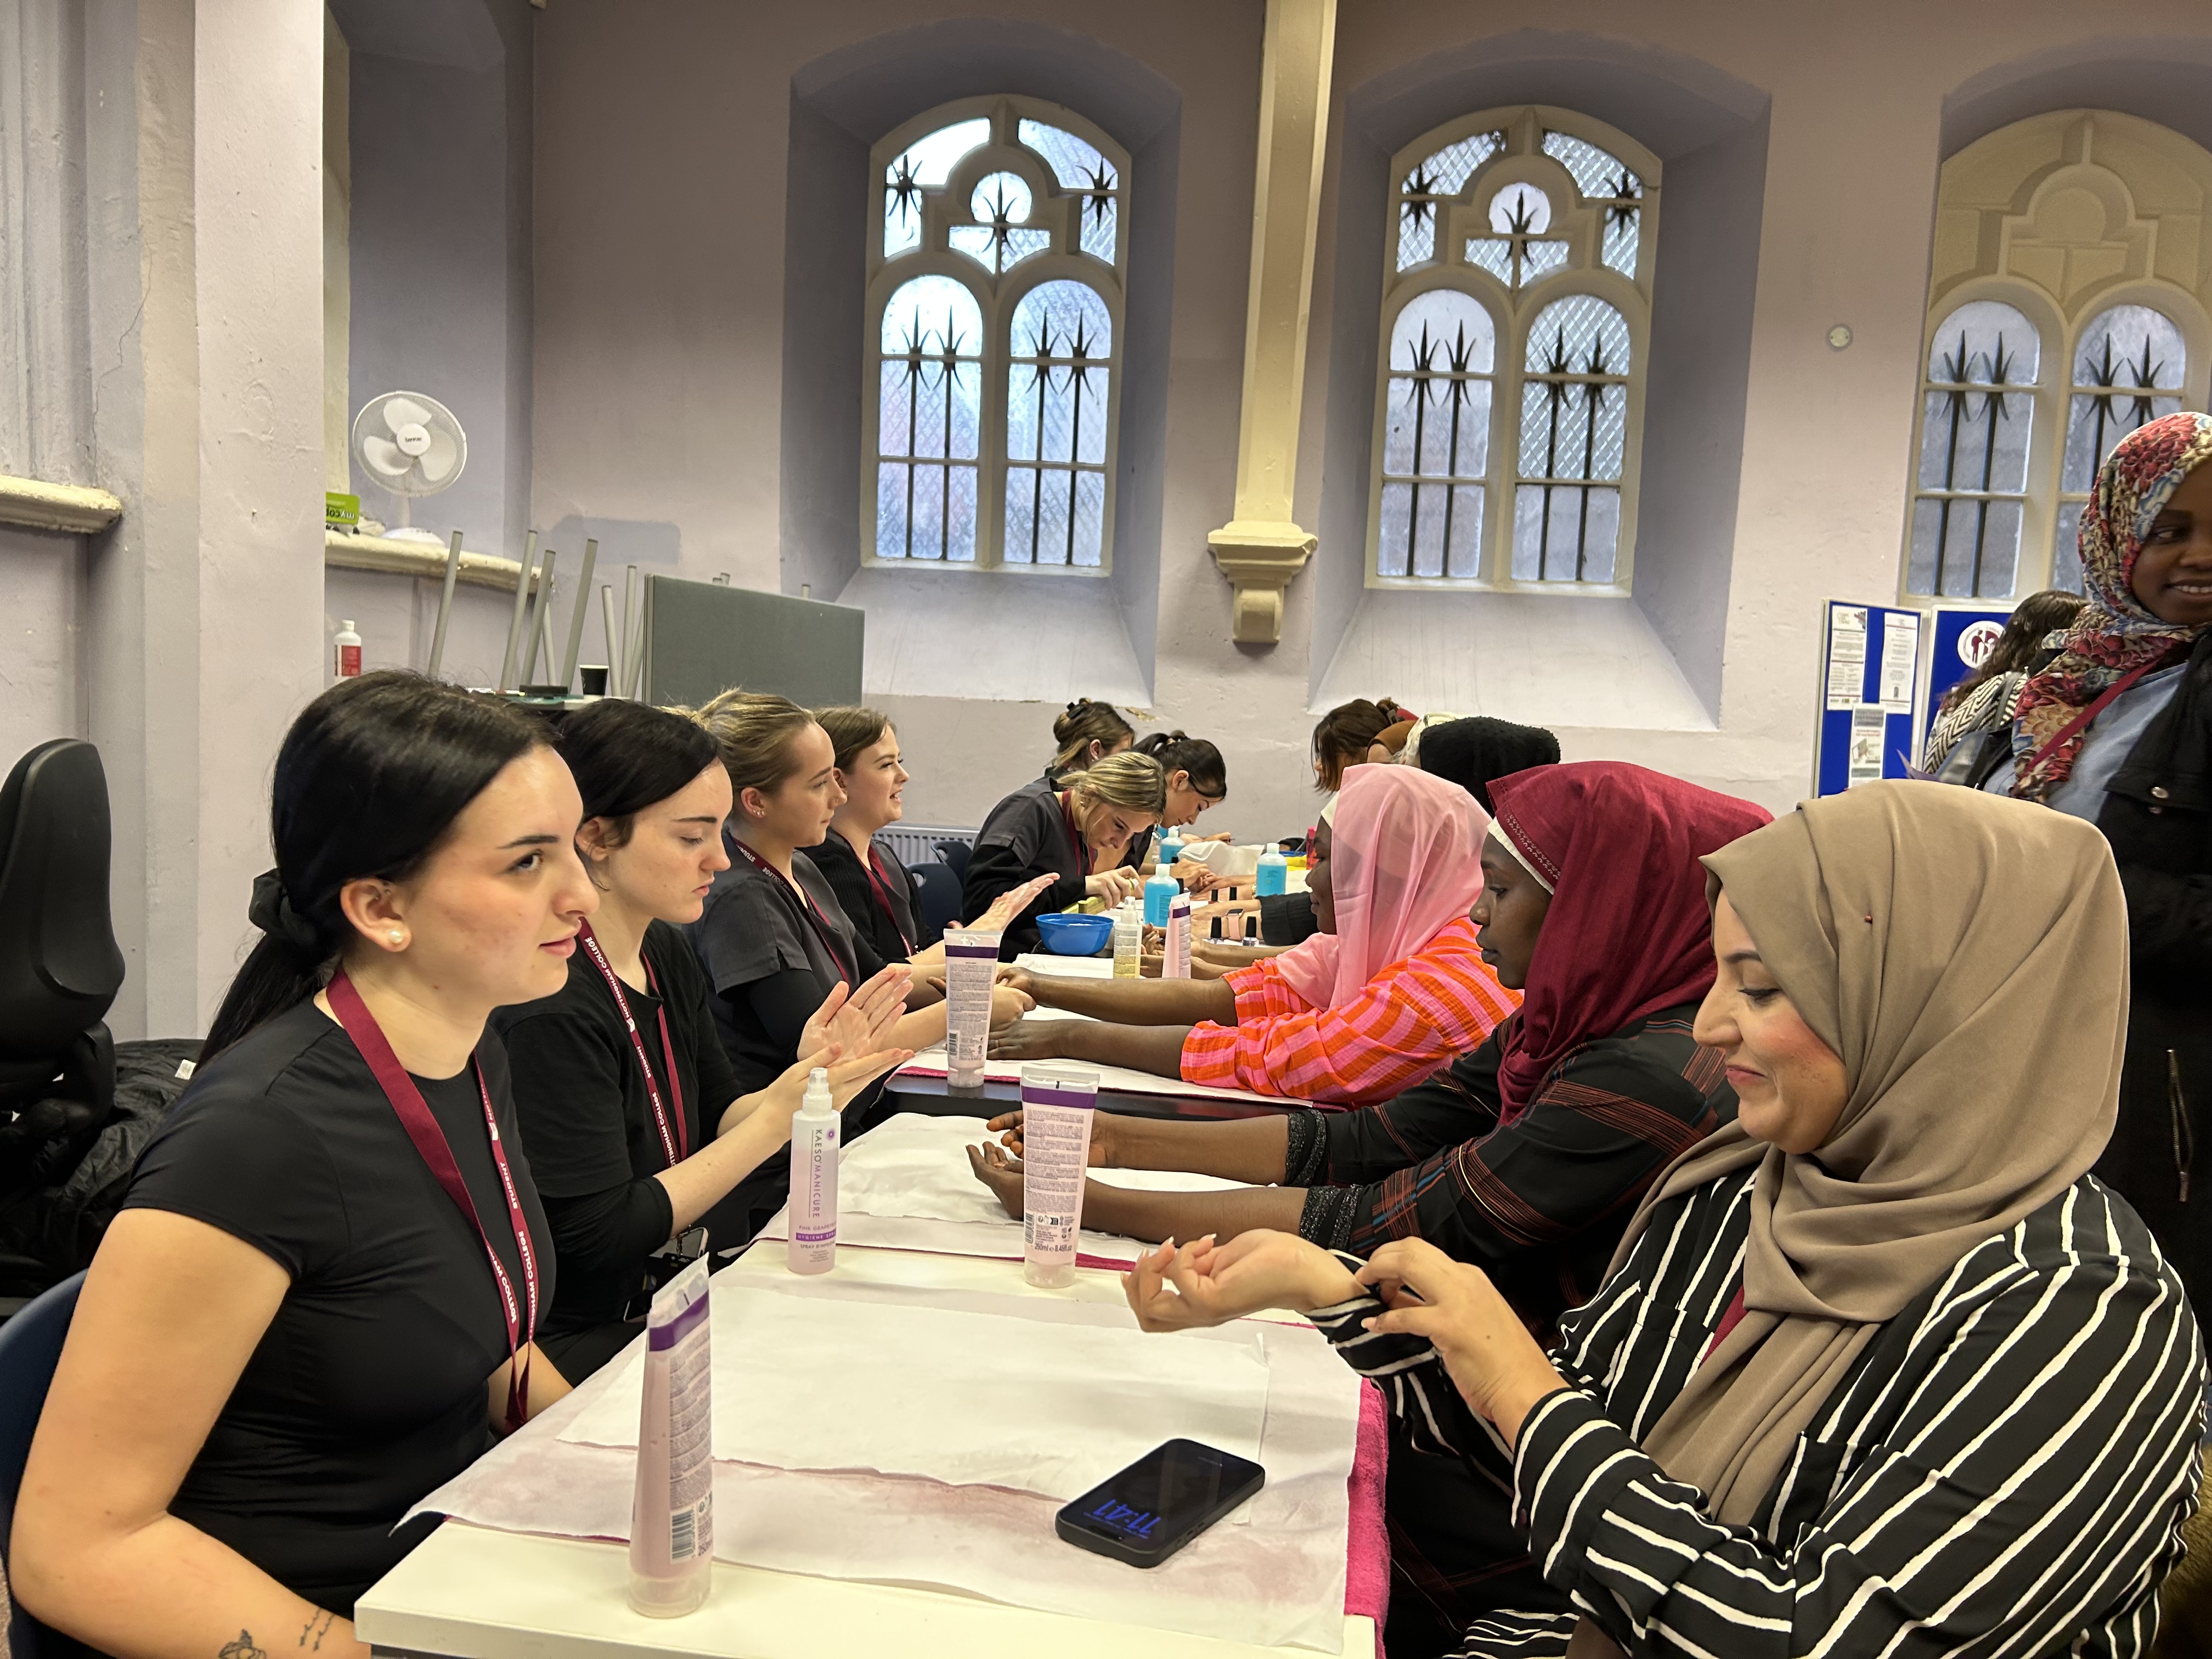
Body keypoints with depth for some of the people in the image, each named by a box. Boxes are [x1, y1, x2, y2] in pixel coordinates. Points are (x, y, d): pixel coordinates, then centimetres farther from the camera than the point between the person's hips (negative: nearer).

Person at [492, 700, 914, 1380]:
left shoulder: (668, 954, 5)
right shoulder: (551, 1004, -22)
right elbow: (599, 1240, -19)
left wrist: (805, 1080, -10)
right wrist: (780, 1117, -20)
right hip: (592, 1338, -8)